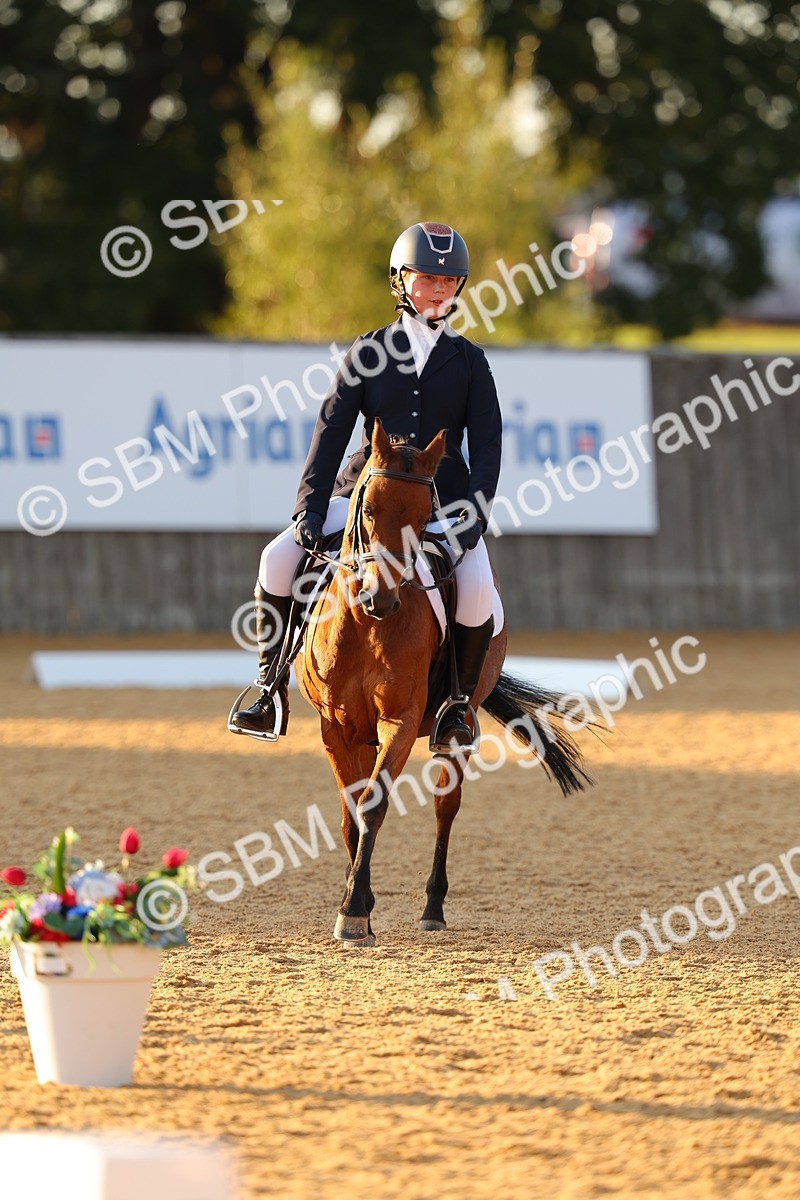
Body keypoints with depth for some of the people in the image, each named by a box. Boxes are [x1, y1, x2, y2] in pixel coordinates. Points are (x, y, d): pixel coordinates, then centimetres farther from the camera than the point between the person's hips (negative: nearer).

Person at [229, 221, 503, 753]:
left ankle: (459, 706, -7)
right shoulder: (369, 352, 5)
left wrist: (475, 513, -17)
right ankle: (271, 692, -7)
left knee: (477, 588, -29)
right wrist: (310, 508, -11)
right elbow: (332, 431, 0)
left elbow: (487, 445, -1)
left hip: (443, 501, -1)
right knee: (279, 558, -19)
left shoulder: (469, 361, 5)